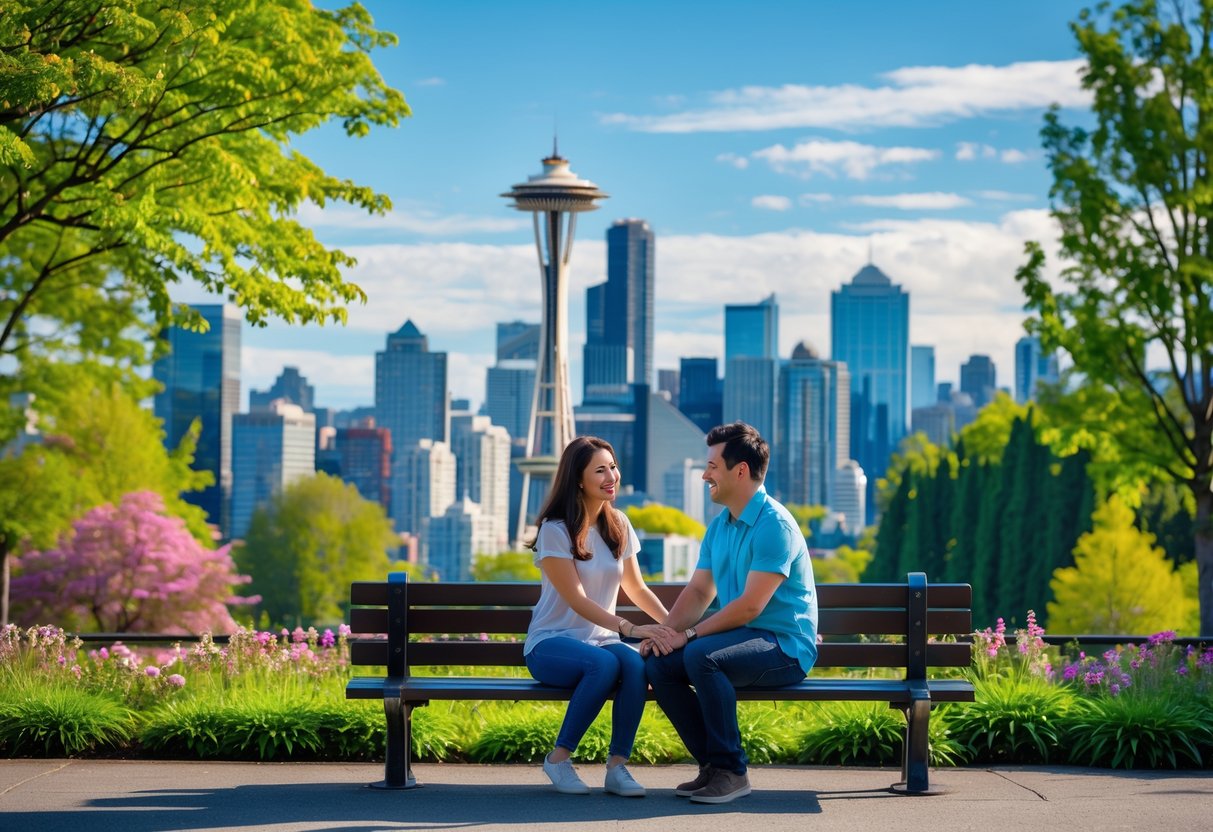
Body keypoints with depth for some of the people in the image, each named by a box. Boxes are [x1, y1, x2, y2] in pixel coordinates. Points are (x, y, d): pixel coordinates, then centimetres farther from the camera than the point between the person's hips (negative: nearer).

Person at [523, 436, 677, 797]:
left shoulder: (618, 525, 10)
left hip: (602, 639, 5)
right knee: (605, 663, -37)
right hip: (552, 643, -5)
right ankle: (559, 758, -20)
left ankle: (617, 766, -24)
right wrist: (631, 628, -28)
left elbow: (636, 588, 15)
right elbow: (577, 600, -16)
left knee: (636, 664, -31)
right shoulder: (555, 530, -9)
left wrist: (673, 625, -3)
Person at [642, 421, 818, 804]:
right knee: (658, 663, -11)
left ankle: (731, 770, -22)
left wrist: (689, 634, -18)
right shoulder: (720, 526, 14)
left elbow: (750, 605, -22)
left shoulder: (773, 524, -17)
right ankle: (711, 764, -4)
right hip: (743, 639, 9)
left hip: (784, 646, -9)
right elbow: (698, 591, 13)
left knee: (701, 656, -33)